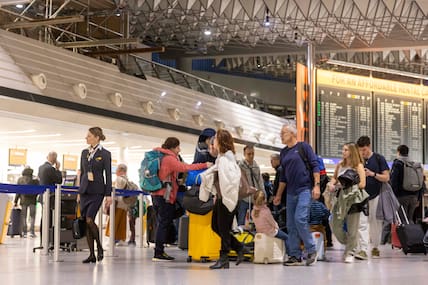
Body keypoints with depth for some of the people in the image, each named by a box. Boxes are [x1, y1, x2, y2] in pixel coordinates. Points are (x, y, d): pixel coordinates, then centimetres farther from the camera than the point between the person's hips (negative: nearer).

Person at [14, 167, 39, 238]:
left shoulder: (20, 180, 1)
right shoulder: (34, 180, -5)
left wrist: (16, 201, 6)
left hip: (23, 200, 2)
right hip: (32, 200, -2)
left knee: (23, 216, 7)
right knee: (32, 216, 5)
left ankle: (24, 232, 3)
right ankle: (31, 232, -3)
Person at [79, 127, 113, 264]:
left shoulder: (105, 154, -2)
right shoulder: (84, 153, 12)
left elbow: (108, 175, -3)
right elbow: (82, 173, 17)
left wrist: (108, 195, -8)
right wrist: (79, 192, 15)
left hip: (97, 191, -6)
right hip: (85, 190, 6)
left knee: (89, 219, -17)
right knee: (86, 222, 3)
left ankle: (99, 247, 3)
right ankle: (92, 255, 7)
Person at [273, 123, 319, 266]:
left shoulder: (303, 147, 0)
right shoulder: (284, 152, 16)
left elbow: (315, 166, -4)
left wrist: (317, 185, -13)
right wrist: (279, 195, 19)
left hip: (305, 189, -7)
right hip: (291, 192, 7)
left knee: (300, 219, -18)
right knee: (291, 224, 3)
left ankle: (311, 250, -3)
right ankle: (295, 256, 10)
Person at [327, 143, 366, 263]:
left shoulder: (358, 166, -1)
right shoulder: (339, 165, 11)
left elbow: (362, 184, -6)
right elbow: (334, 178, 23)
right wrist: (332, 184, 1)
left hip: (353, 198, -4)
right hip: (340, 198, 4)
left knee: (352, 228, -2)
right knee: (336, 226, 1)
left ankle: (349, 253, 10)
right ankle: (349, 244, 25)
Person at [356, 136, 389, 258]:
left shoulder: (379, 159, -2)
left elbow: (386, 178, -4)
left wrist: (373, 174, -17)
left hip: (376, 195, -2)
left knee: (376, 223, 5)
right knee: (362, 223, -9)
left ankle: (375, 247, 20)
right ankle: (363, 249, -13)